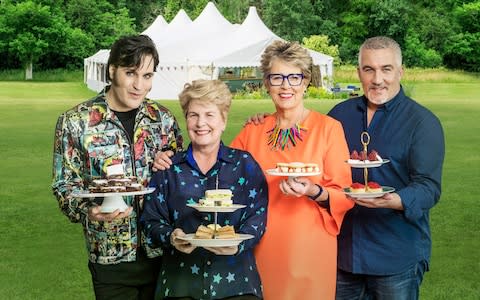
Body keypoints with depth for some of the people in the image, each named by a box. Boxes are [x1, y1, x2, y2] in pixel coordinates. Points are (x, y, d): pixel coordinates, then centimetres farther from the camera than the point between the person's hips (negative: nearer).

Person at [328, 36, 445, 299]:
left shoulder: (422, 122, -6)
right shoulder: (341, 114, 8)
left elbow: (429, 186, -14)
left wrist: (396, 201, -36)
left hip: (398, 257, -4)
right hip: (344, 251, 4)